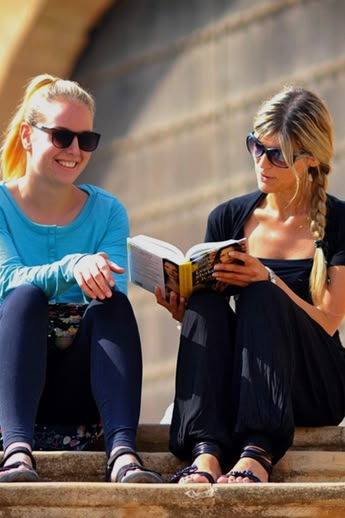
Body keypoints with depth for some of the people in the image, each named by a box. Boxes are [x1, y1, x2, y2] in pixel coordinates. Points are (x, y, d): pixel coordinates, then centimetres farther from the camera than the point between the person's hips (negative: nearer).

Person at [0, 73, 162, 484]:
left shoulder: (107, 211, 11)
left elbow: (113, 299, -4)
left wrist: (97, 274, -29)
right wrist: (71, 268, -34)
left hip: (79, 389, 2)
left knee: (112, 303, -27)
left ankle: (122, 452, -46)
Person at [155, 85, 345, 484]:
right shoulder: (229, 218, 10)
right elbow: (202, 299, 13)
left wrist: (270, 281, -23)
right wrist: (182, 311, -11)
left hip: (313, 387, -3)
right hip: (238, 388, 3)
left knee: (261, 296, -29)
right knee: (206, 301, -26)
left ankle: (258, 452, -48)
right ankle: (206, 452, -47)